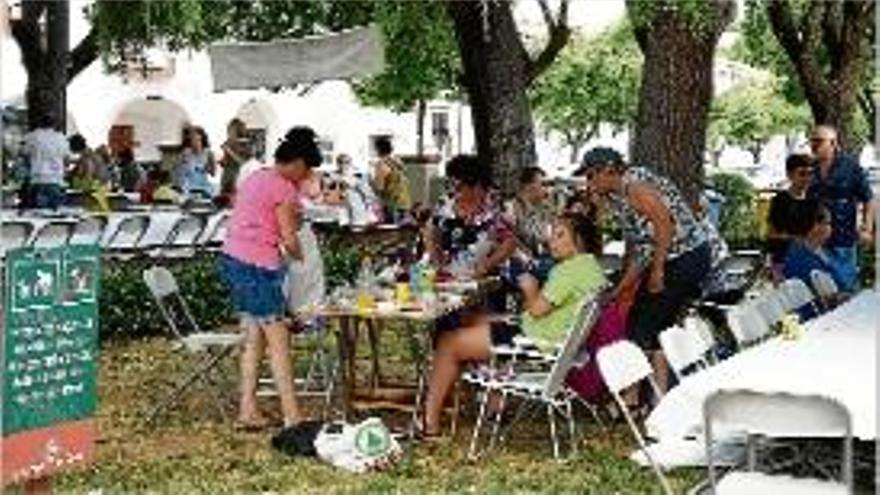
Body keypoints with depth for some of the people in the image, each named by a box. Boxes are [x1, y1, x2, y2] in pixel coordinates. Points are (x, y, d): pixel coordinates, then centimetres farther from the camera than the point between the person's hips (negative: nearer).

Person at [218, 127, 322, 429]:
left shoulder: (255, 178, 16)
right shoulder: (283, 189, -11)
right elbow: (289, 240, -11)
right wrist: (301, 258, 7)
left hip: (232, 258, 9)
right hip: (257, 265, -9)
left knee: (255, 337, 14)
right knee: (278, 340, -4)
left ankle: (248, 410, 15)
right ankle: (292, 416, -2)